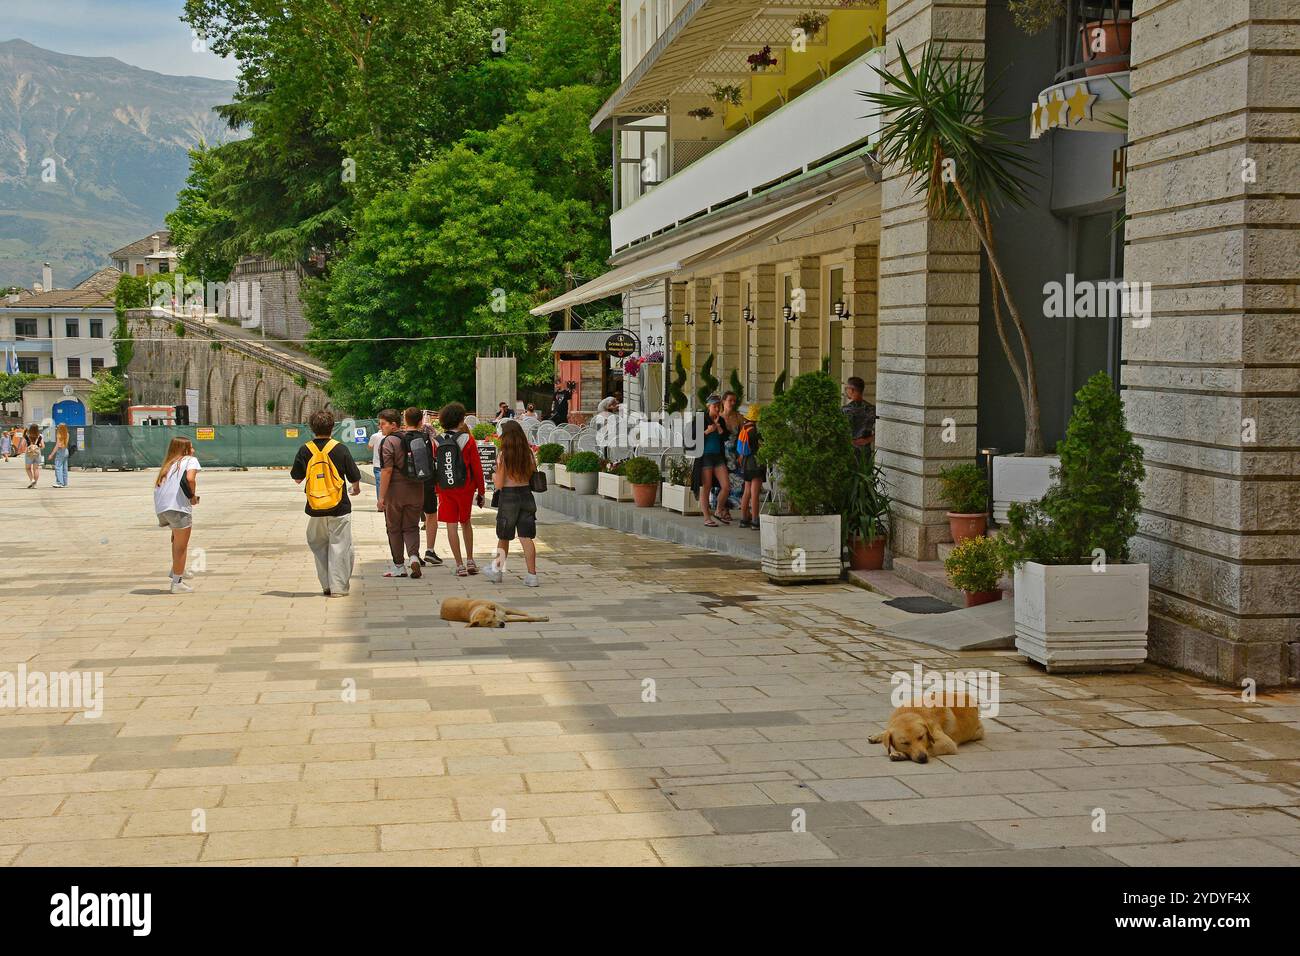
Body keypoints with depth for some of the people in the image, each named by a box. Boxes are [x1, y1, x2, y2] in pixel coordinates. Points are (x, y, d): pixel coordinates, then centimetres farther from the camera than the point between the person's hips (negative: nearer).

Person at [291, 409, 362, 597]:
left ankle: (326, 585, 15)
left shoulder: (306, 450, -3)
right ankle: (338, 587, 2)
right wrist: (356, 488, 21)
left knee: (318, 545, 16)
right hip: (339, 507, -2)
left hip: (315, 509, 2)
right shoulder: (340, 449, -6)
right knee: (339, 546, 4)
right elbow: (354, 477, -1)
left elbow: (297, 478, 1)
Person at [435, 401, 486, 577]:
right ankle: (470, 561, 20)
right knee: (466, 523, 18)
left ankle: (460, 565, -1)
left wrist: (436, 488, 17)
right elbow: (476, 467, -5)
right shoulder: (468, 440, -6)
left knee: (451, 525, 1)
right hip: (465, 488, 0)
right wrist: (481, 490, 3)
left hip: (445, 488, 0)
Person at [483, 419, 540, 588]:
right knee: (526, 538, 1)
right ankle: (532, 575, -6)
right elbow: (533, 477, 4)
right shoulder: (529, 454, -2)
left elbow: (499, 485, -11)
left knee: (503, 537, 14)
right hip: (526, 495, 3)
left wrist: (494, 476, 9)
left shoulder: (503, 456, -12)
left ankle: (497, 571, 31)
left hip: (508, 496, -3)